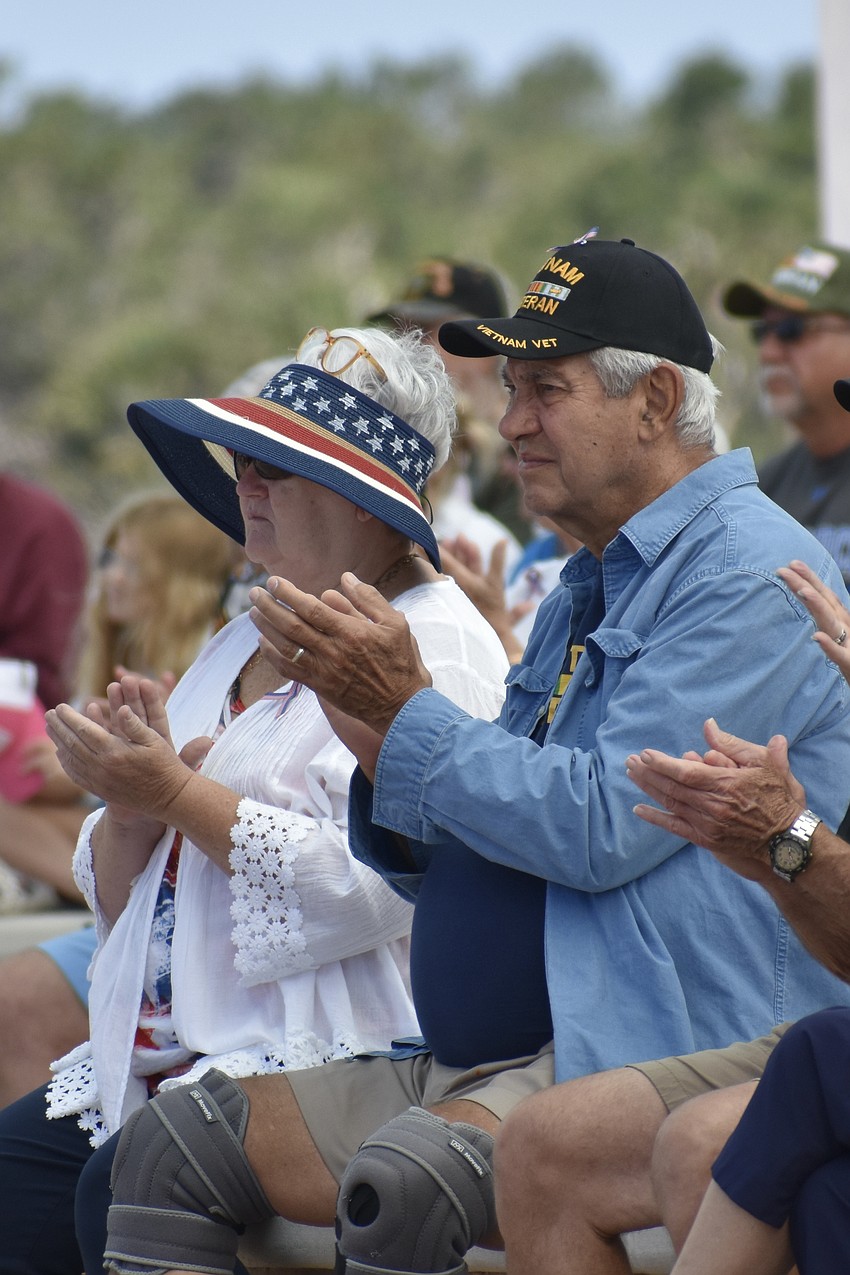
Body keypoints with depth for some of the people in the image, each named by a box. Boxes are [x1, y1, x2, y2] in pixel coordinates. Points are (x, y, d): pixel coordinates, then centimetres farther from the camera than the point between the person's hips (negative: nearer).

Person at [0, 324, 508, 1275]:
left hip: (329, 1057, -8)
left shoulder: (436, 650, -5)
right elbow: (118, 896, 20)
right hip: (159, 1061, 8)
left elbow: (370, 887, -20)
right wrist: (130, 806, -3)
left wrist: (178, 794, -15)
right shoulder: (242, 647, 22)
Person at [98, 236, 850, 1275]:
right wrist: (368, 725, 0)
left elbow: (604, 827, -21)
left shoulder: (749, 575, -11)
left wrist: (407, 710, -12)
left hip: (654, 1060, -10)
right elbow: (457, 862, 19)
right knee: (167, 1146, 1)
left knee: (400, 1182, -36)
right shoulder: (585, 591, 21)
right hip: (480, 1061, 10)